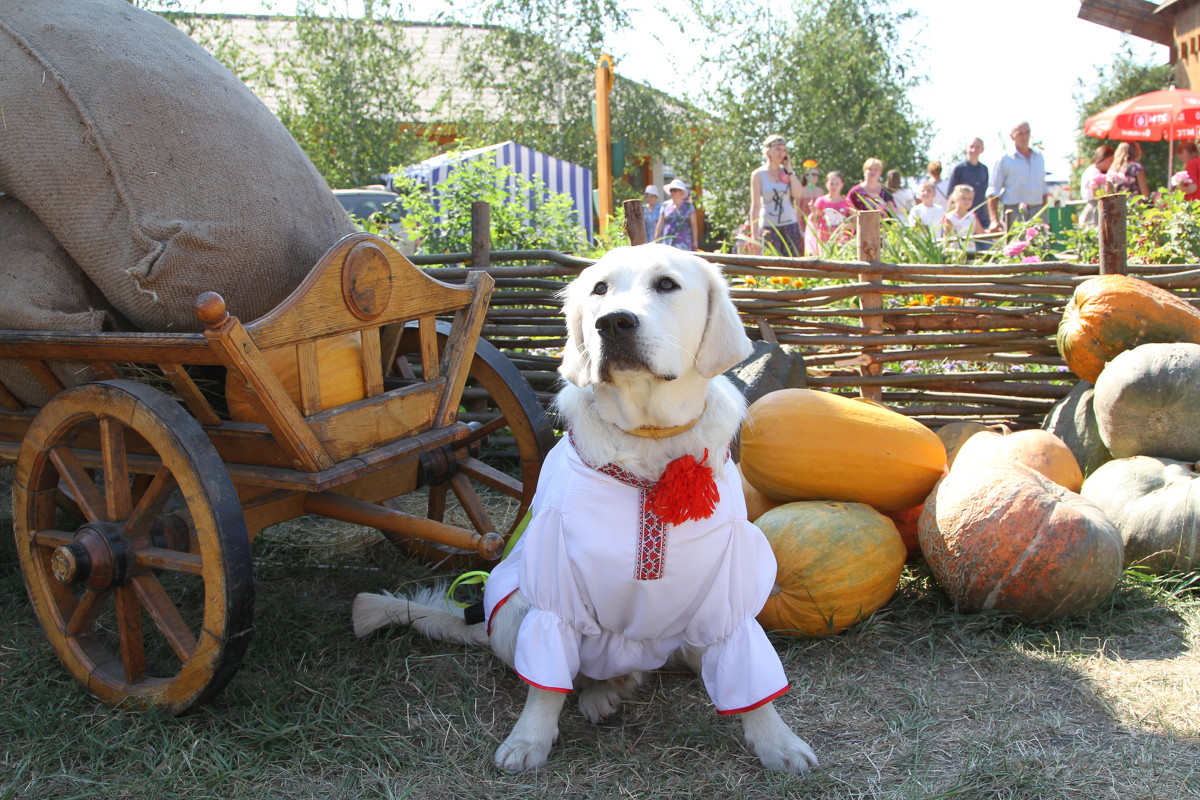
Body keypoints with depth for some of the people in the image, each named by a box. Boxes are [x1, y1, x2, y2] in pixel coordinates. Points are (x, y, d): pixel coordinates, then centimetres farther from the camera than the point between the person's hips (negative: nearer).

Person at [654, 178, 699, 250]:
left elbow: (694, 224, 4)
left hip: (684, 242, -2)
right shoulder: (665, 206, 9)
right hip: (667, 241, 2)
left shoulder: (688, 206, 4)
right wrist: (656, 240, 8)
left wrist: (695, 242, 1)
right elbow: (660, 224, 11)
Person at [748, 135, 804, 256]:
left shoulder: (787, 172, 10)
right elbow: (755, 205, -3)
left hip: (790, 224, 3)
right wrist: (754, 233, -8)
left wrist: (790, 170, -2)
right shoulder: (758, 175, 0)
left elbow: (798, 194, -5)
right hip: (768, 226, -3)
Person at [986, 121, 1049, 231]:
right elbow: (993, 191, -3)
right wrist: (994, 220, -13)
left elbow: (1043, 187, 22)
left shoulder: (1039, 156, 18)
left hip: (1037, 213, 5)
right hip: (1014, 212, -4)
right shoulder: (1005, 159, 1)